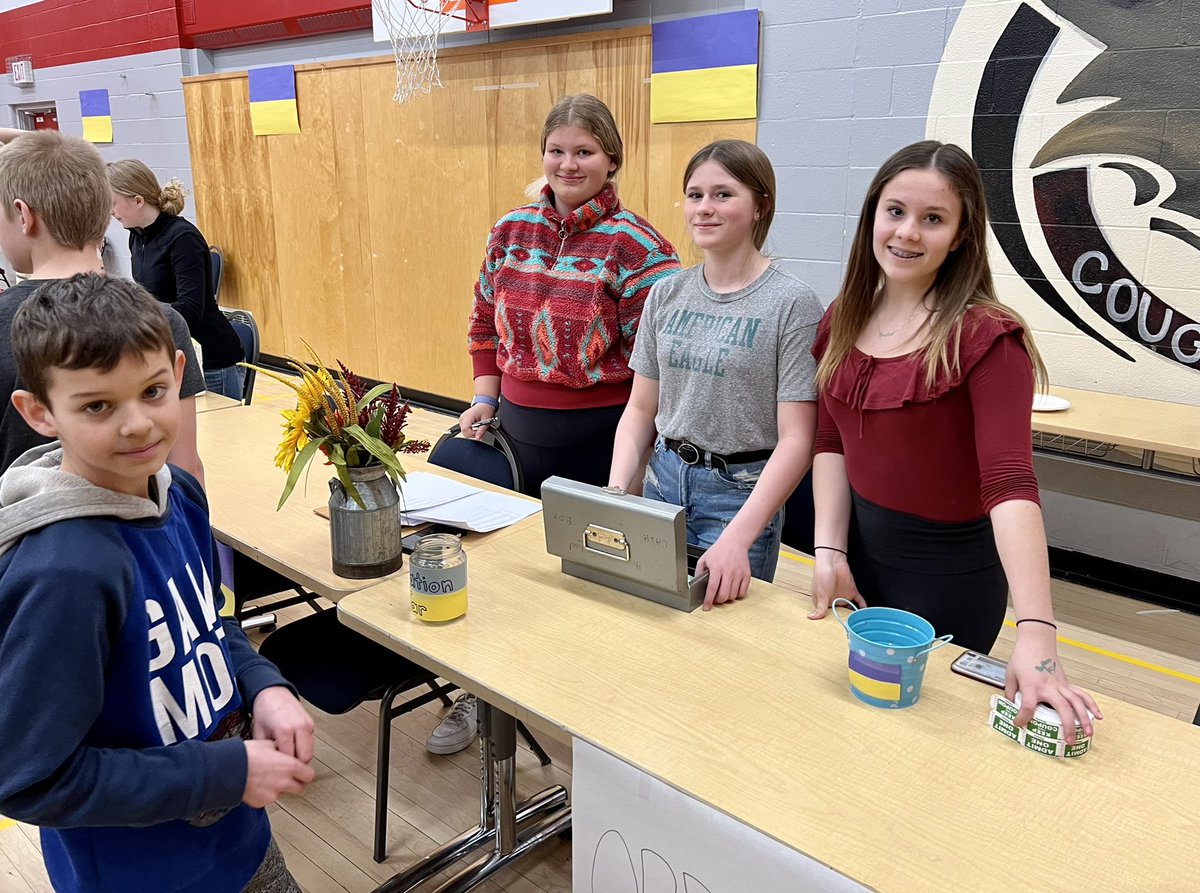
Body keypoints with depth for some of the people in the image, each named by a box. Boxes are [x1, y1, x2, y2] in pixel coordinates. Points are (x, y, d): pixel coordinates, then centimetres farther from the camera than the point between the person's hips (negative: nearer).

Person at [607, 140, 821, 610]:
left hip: (740, 491, -4)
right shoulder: (666, 294, 4)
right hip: (662, 480, 5)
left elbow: (796, 440, -15)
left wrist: (738, 538, -24)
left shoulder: (792, 303, -12)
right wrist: (614, 492, -7)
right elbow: (640, 410, 8)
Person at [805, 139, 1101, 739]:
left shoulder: (985, 337, -20)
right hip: (859, 549, 5)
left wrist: (1035, 633, -36)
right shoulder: (844, 320, -1)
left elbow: (1010, 483, -29)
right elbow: (831, 441, 4)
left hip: (949, 571, -5)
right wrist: (829, 551, -7)